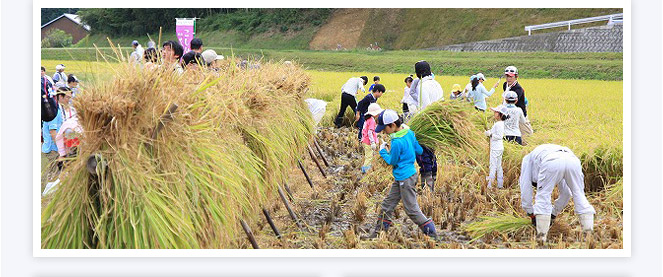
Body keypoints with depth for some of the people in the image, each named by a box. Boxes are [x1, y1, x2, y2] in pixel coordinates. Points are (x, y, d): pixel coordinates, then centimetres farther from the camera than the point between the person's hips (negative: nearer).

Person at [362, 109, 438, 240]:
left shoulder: (396, 142, -24)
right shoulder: (409, 132, 2)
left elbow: (392, 161, -12)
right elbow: (419, 150, 9)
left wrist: (383, 151, 3)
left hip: (405, 179, -10)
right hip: (400, 178, 10)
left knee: (411, 209, 0)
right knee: (387, 204, 14)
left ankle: (431, 233, 8)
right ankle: (379, 232, 21)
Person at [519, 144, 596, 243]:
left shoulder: (528, 158, 39)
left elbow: (525, 188, 33)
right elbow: (566, 193, 47)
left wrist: (531, 214, 39)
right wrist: (554, 213, 52)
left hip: (551, 163, -4)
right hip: (573, 161, 4)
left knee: (543, 196, 12)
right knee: (579, 195, 17)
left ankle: (541, 236, 8)